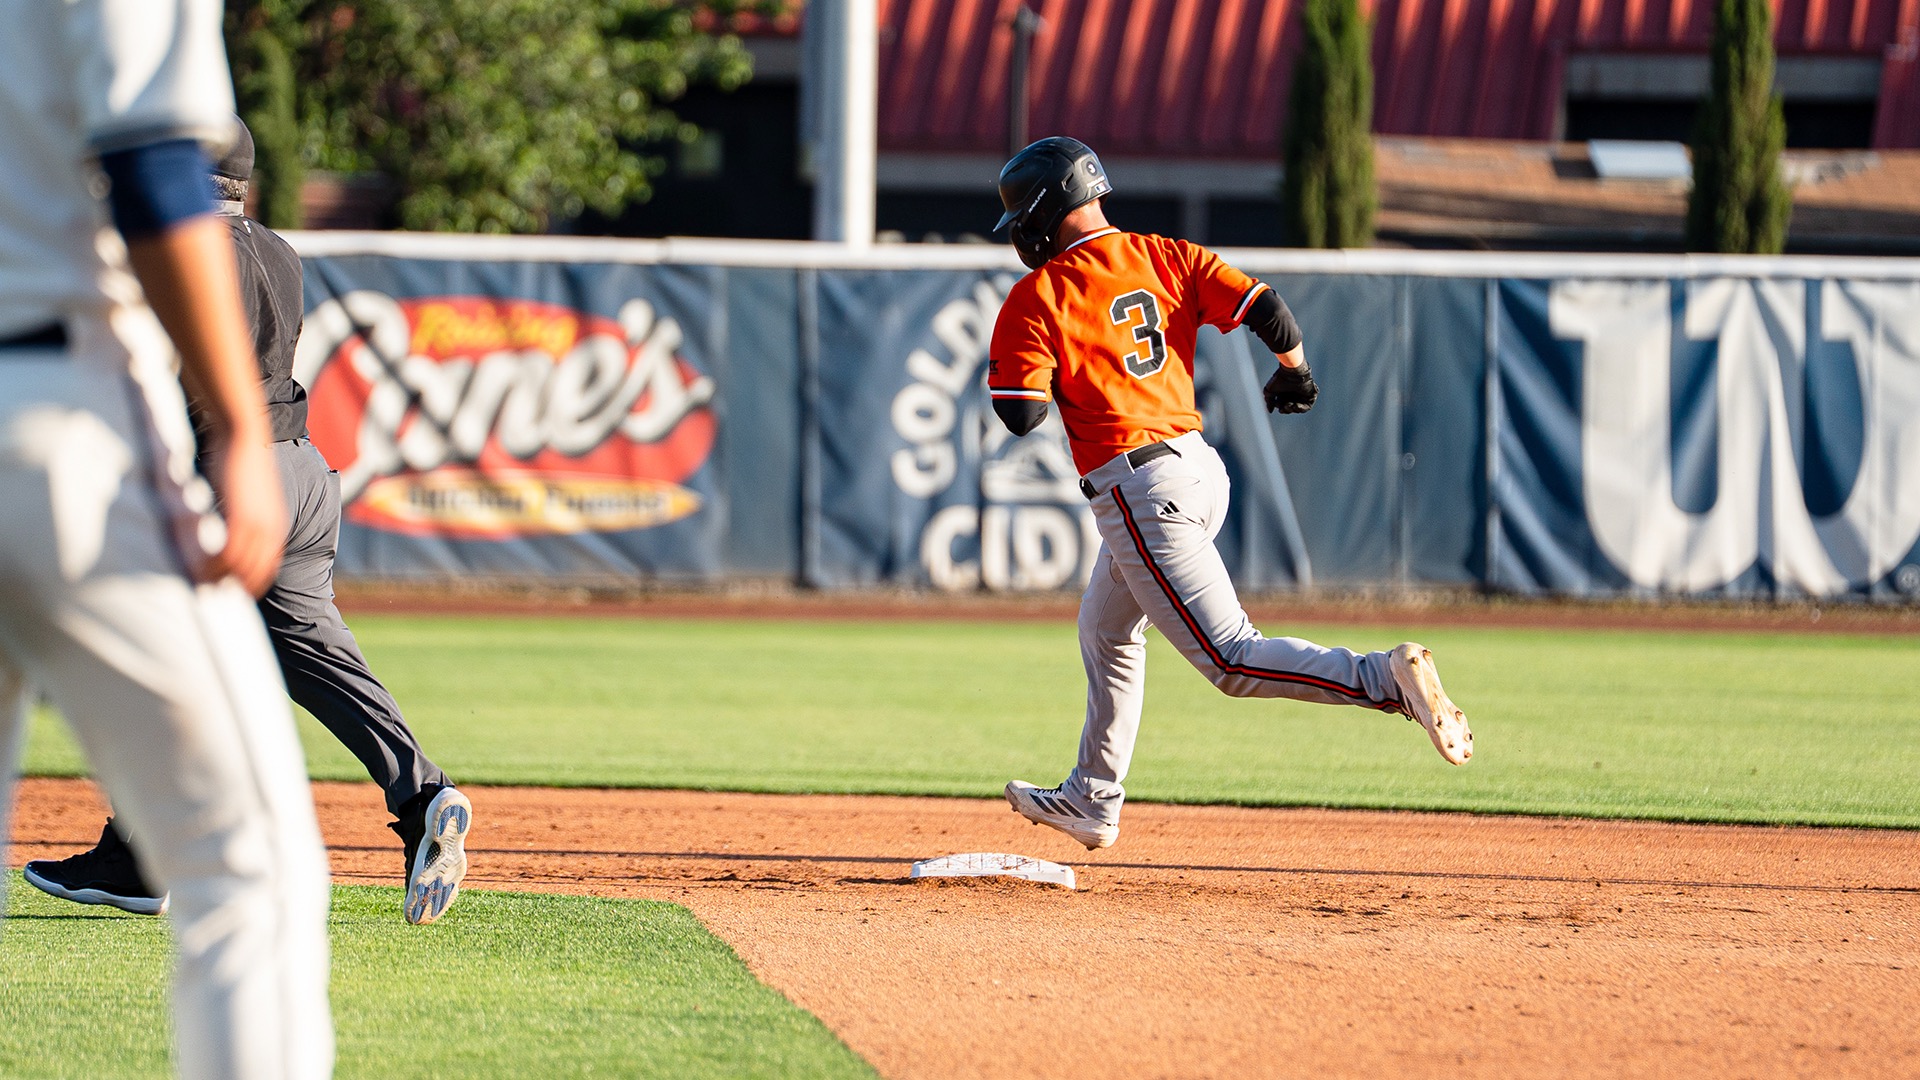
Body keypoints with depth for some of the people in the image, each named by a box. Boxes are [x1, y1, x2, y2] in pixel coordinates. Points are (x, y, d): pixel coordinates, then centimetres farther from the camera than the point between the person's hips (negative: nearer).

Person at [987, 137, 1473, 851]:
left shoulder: (1037, 297, -8)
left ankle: (1389, 680, -31)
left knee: (1232, 659, -13)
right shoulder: (1167, 258, 9)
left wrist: (1009, 366, 8)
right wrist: (1294, 372, 19)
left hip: (1139, 491, -9)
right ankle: (1092, 802, 38)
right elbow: (1265, 308, 0)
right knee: (1106, 630, 27)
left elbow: (1021, 413, -14)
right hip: (1200, 467, 9)